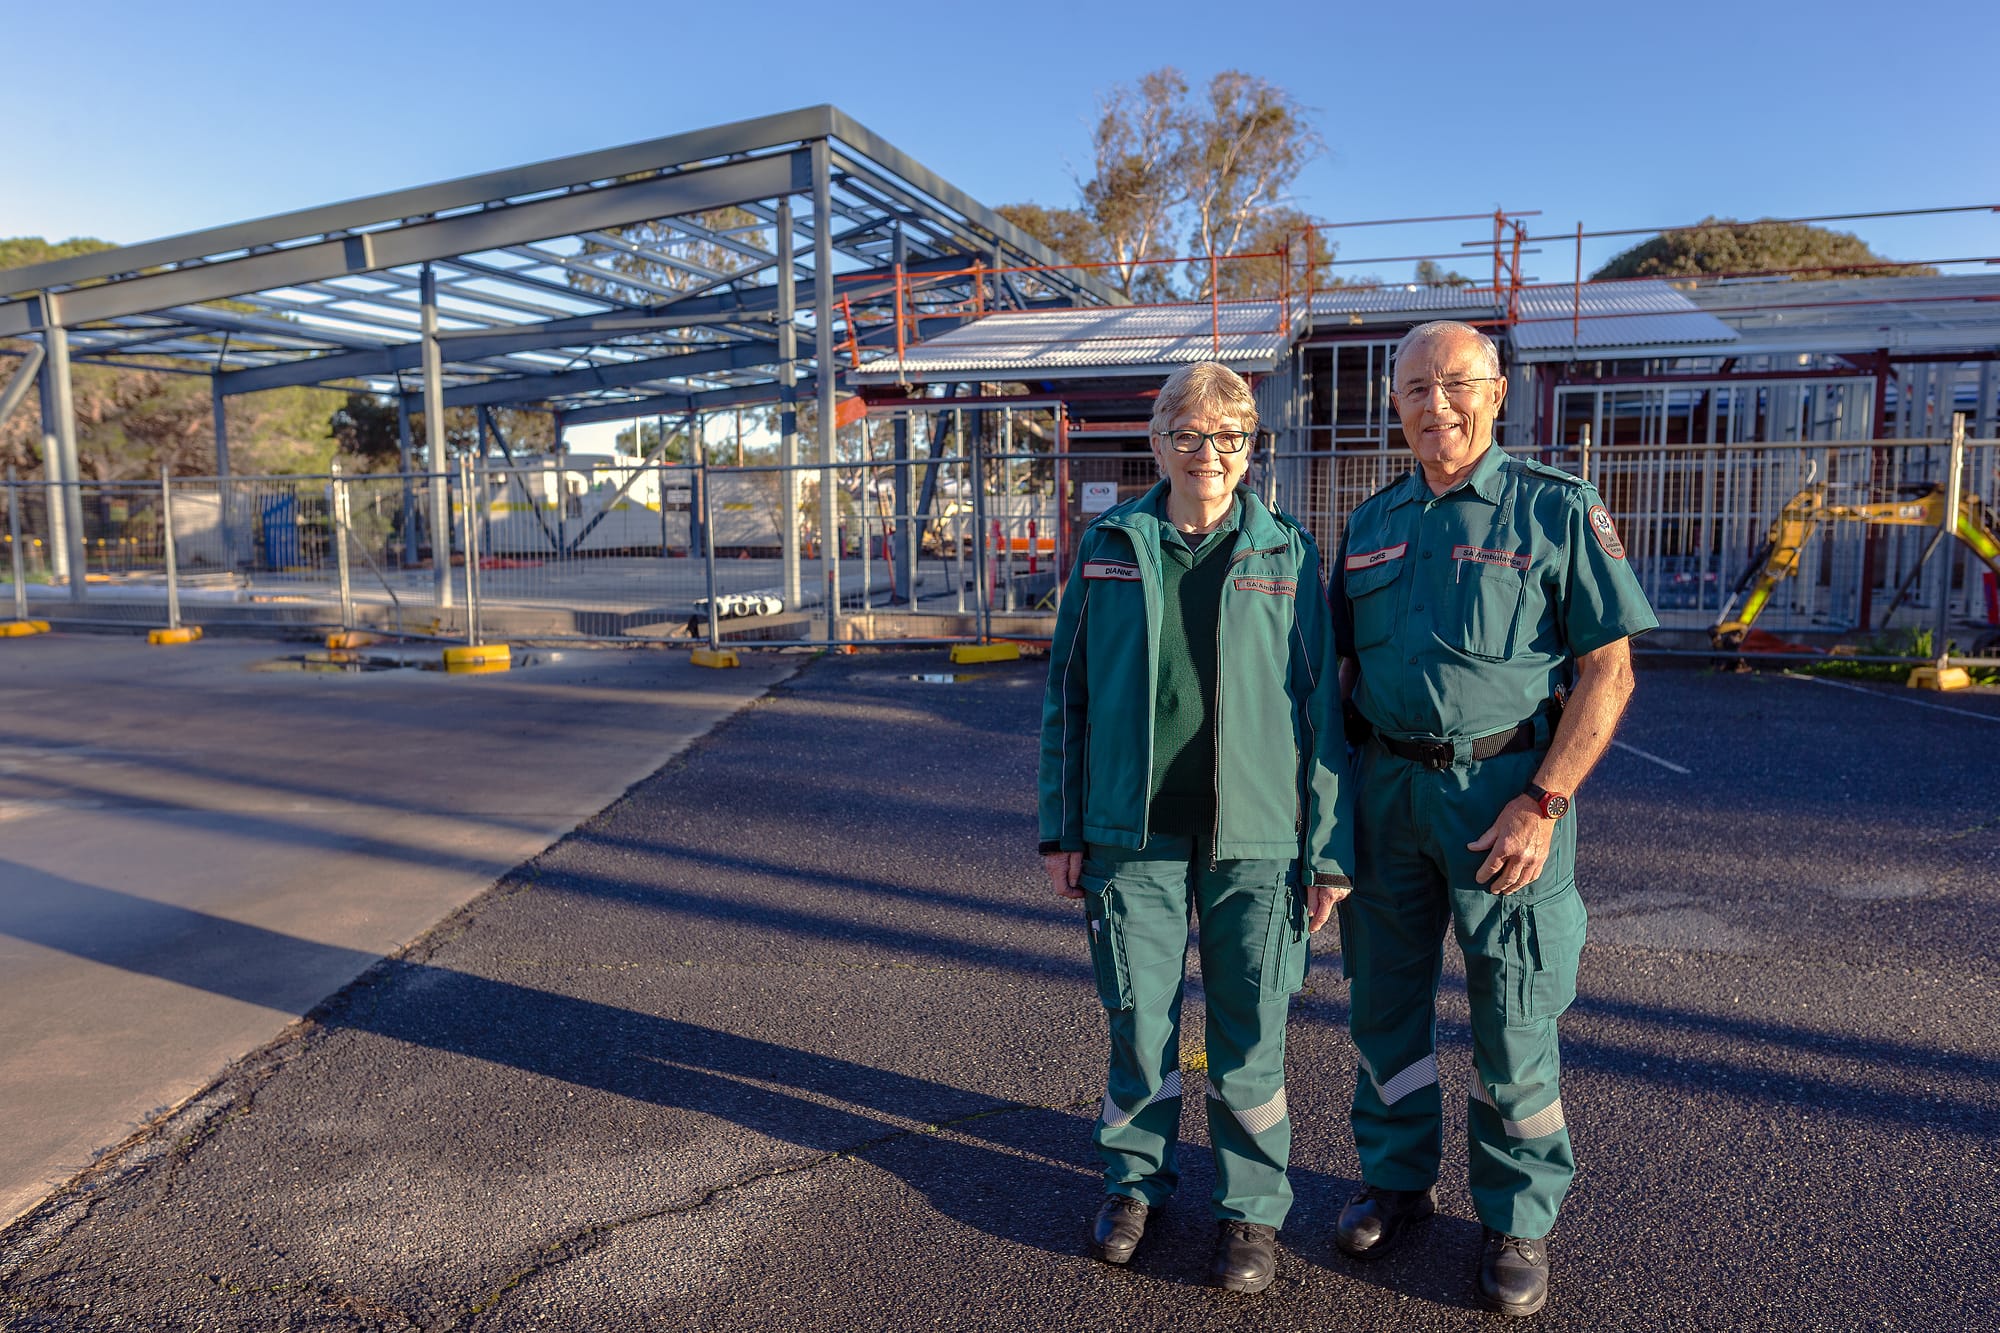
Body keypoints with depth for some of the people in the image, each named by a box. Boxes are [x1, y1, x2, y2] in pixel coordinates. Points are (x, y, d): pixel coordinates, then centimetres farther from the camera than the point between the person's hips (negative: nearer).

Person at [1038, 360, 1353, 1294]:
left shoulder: (1287, 556, 2)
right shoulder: (1106, 551, 4)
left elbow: (1321, 707, 1)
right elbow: (1067, 693, 7)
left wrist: (1330, 849, -2)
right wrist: (1061, 828, 4)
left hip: (1253, 840, -1)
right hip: (1134, 834, 1)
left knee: (1250, 1035, 8)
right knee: (1138, 1023, 11)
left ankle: (1251, 1207, 26)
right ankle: (1136, 1181, 32)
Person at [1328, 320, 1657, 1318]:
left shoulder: (1555, 509, -4)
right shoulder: (1370, 524, 11)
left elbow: (1608, 670, -8)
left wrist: (1542, 803, -16)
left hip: (1504, 789, -4)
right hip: (1385, 787, 5)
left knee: (1513, 1018, 5)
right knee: (1384, 999, 13)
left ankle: (1518, 1219, 24)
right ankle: (1397, 1180, 32)